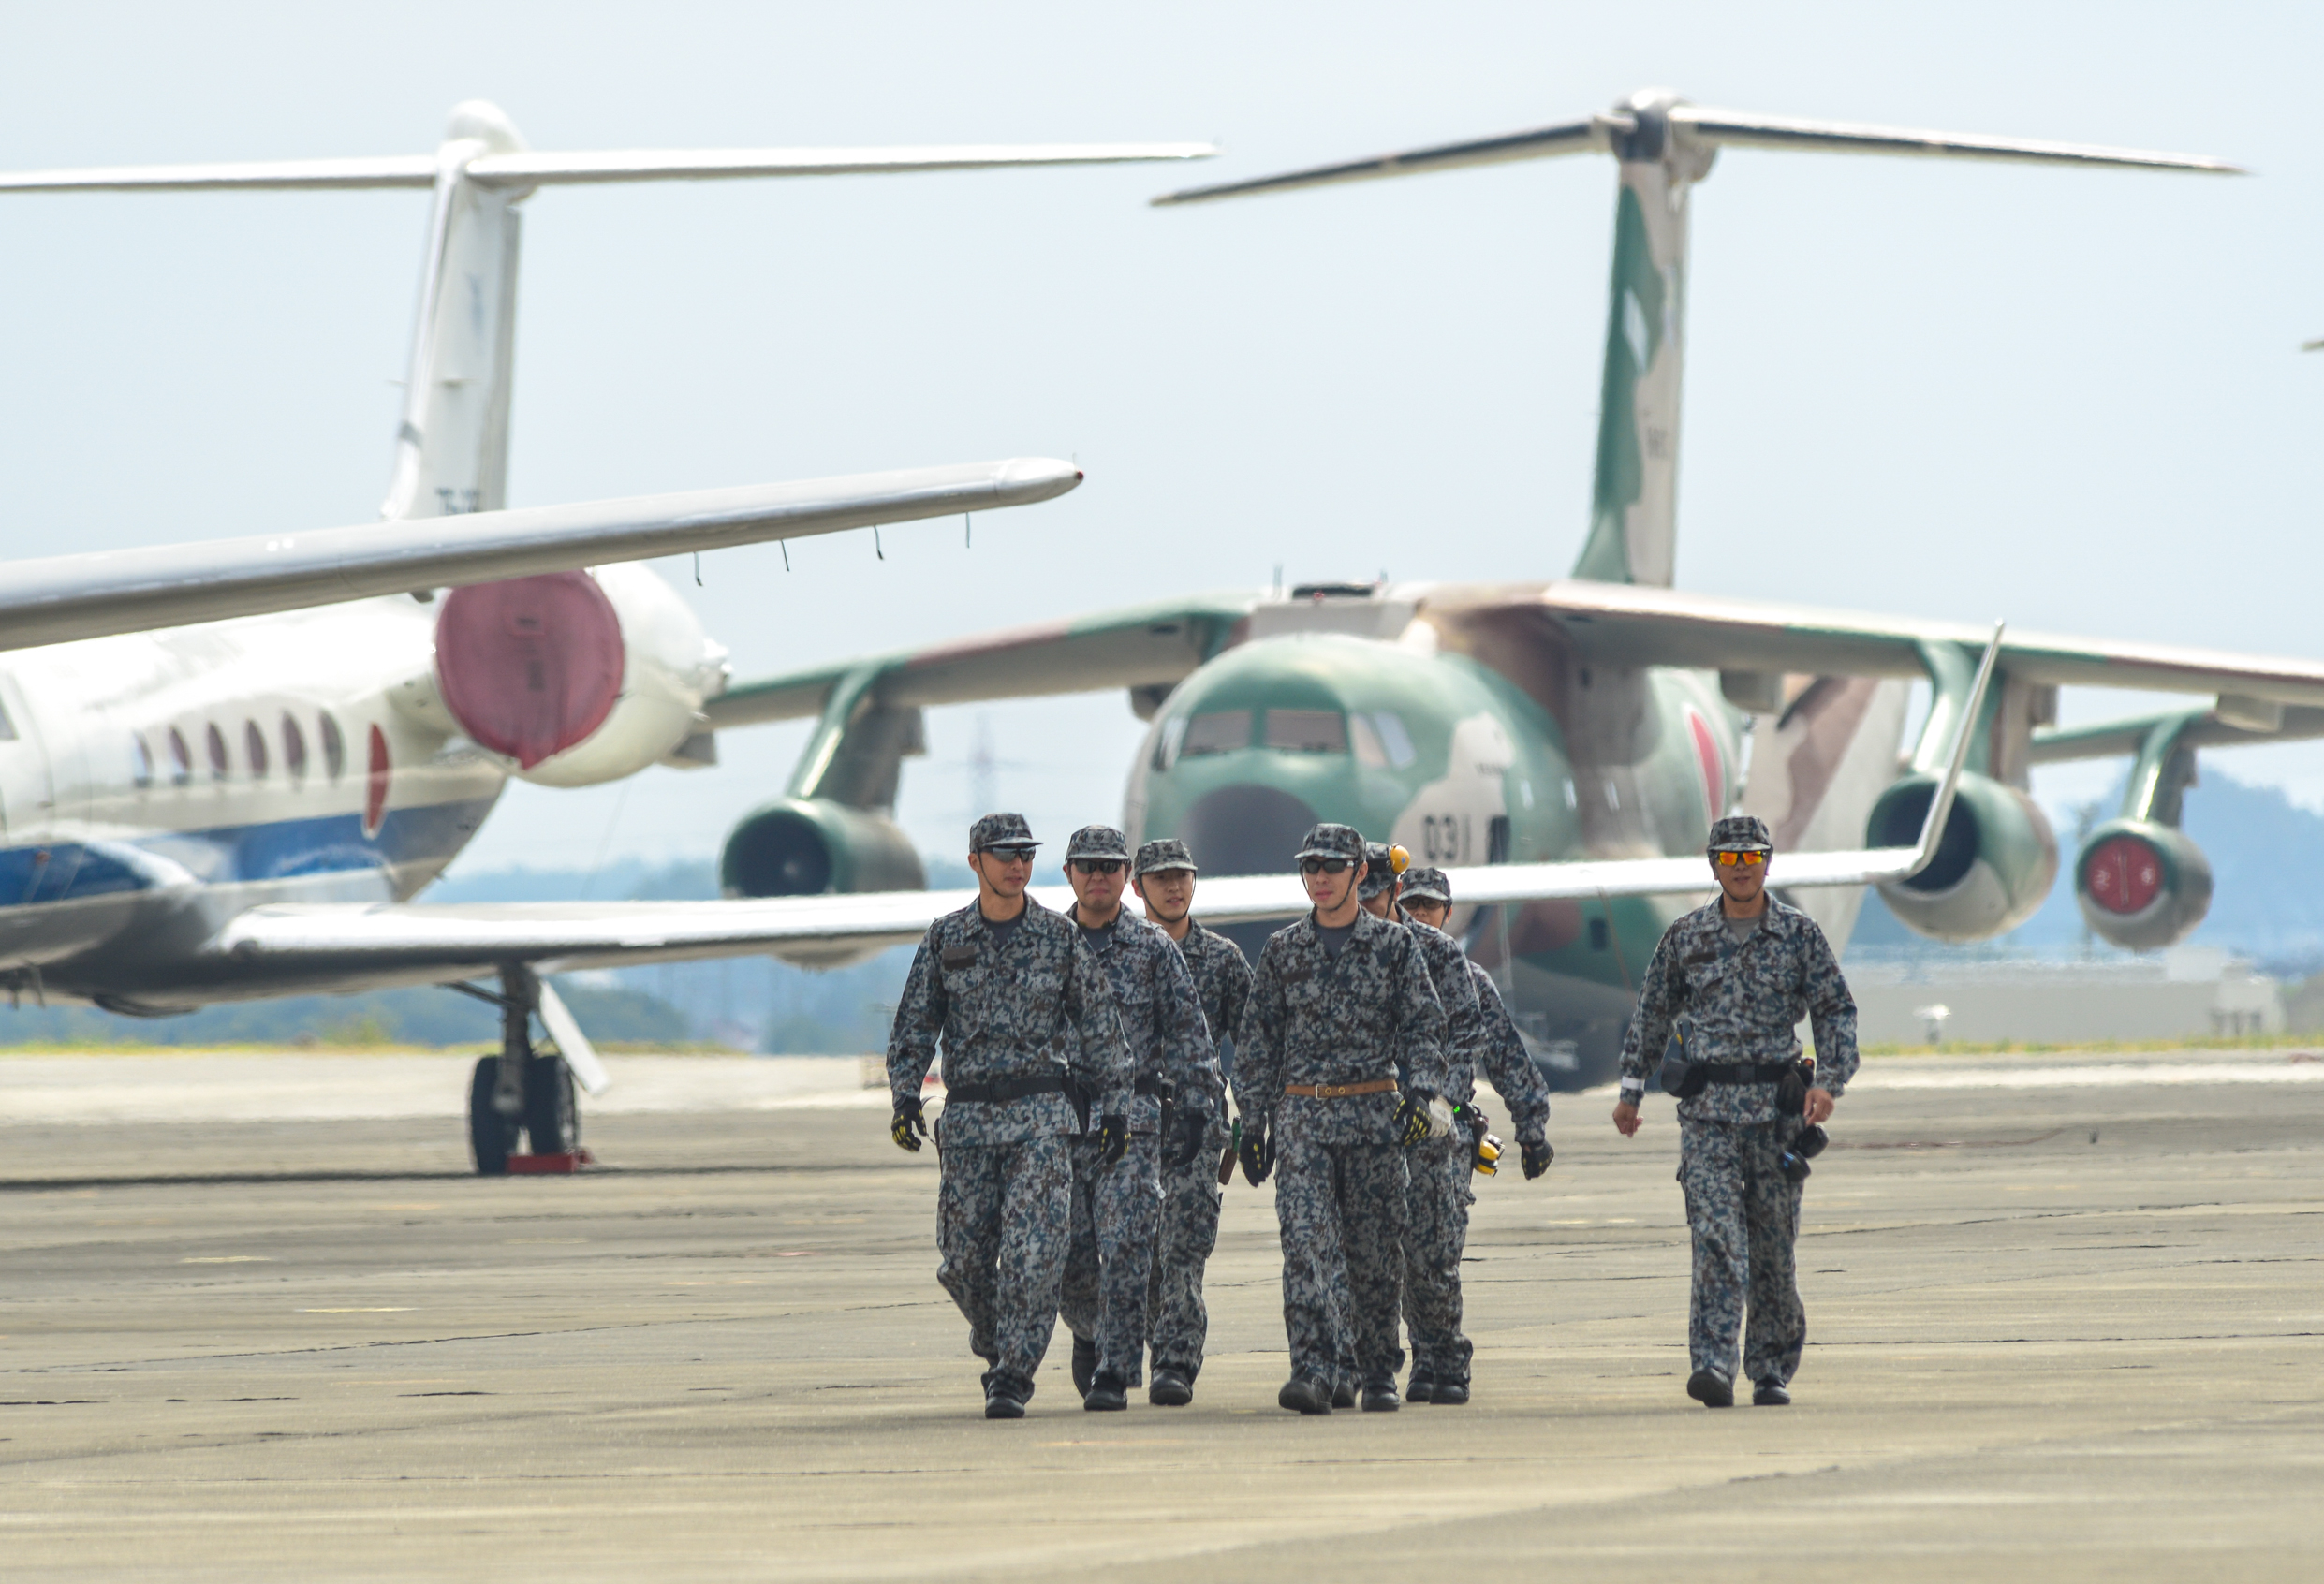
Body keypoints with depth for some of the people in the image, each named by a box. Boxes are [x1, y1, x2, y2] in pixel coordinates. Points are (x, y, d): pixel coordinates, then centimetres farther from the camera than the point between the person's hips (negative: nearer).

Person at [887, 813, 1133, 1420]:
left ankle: (1012, 1377, -9)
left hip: (1041, 1116, -2)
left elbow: (1100, 1026, 6)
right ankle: (996, 1347, 28)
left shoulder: (1061, 937, 3)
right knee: (964, 1257, 2)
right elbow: (914, 1024, 7)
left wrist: (1116, 1106, 2)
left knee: (1032, 1253, -12)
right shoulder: (945, 938, 6)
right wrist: (905, 1096, -5)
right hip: (967, 1115, 2)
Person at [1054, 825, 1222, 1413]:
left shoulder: (1154, 949, 4)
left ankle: (1115, 1374, -9)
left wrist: (1195, 1111, -5)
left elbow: (1189, 1034, 3)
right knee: (1067, 1252, 1)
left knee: (1124, 1247, -11)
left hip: (1132, 1116, -2)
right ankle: (1092, 1332, 31)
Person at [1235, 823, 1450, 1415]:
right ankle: (1313, 1373, -20)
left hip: (1376, 1117, -1)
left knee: (1375, 1253, 3)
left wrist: (1420, 1092, -12)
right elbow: (1256, 1040, 12)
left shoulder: (1395, 946, 5)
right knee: (1306, 1244, -14)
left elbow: (1424, 1027, 3)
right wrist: (1253, 1121, 7)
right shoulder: (1283, 951, 10)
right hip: (1302, 1116, 1)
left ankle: (1378, 1376, 15)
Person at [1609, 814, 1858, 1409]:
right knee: (1716, 1237, -14)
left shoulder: (1799, 934, 4)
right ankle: (1714, 1367, -22)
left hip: (1777, 1108, 0)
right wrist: (1631, 1088, 13)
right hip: (1707, 1110, 0)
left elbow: (1836, 1011, 4)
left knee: (1774, 1248, 6)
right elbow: (1652, 1014, 16)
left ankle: (1772, 1371, 17)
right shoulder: (1686, 936, 7)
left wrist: (1829, 1081, -10)